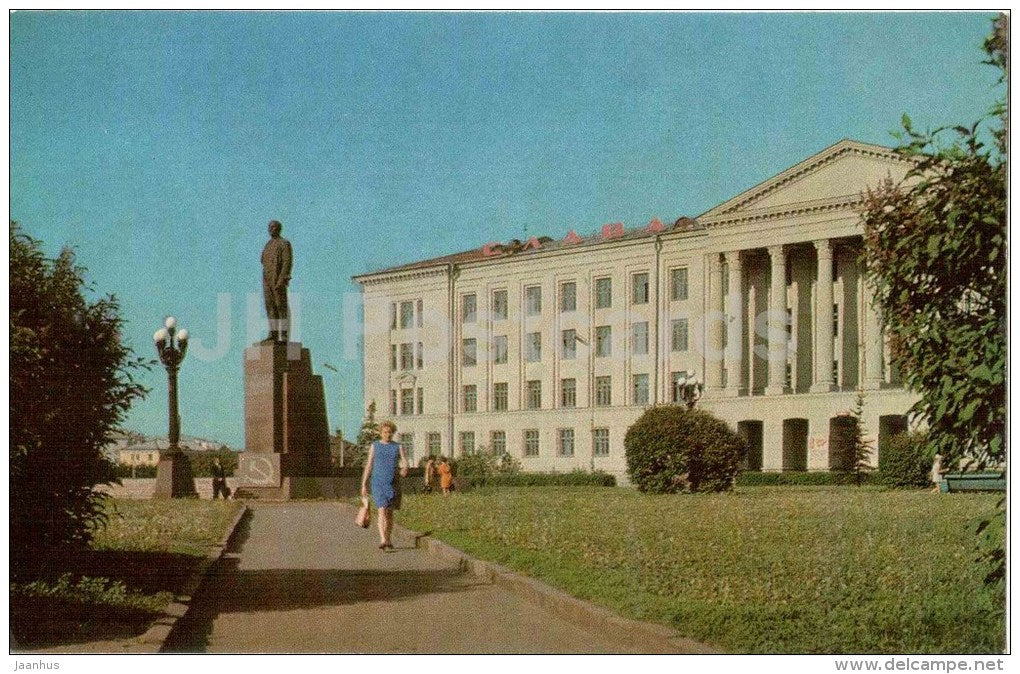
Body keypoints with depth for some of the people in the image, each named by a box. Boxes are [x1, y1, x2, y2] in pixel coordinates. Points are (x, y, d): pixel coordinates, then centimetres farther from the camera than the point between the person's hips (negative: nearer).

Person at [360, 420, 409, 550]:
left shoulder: (398, 447, 7)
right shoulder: (374, 446, 6)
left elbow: (405, 462, -5)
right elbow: (368, 466, 7)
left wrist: (404, 469, -30)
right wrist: (364, 485, 3)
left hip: (393, 484, 2)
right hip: (378, 483, -2)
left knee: (390, 513, 10)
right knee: (382, 511, -17)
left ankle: (388, 540, 25)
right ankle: (383, 540, -27)